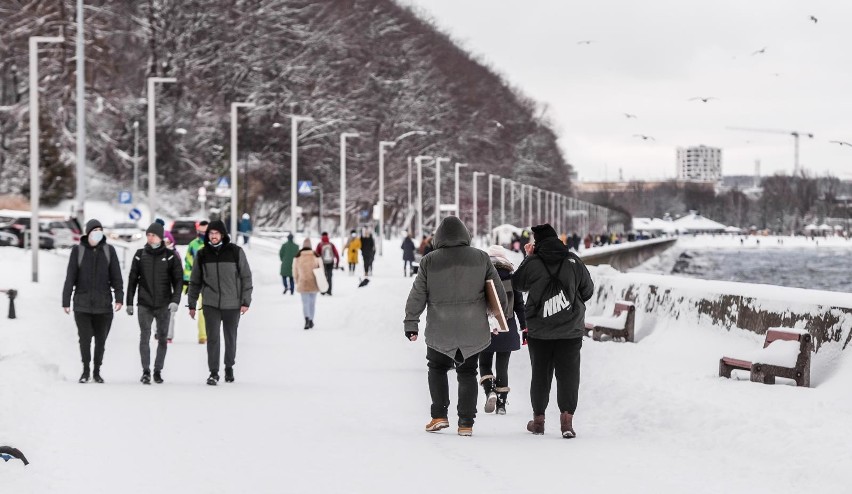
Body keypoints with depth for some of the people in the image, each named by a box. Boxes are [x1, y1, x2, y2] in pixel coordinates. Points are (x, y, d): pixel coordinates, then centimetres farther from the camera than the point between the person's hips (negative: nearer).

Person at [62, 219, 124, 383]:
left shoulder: (109, 250, 4)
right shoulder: (78, 250, 0)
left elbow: (116, 277, 4)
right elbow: (70, 277, 1)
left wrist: (119, 298, -6)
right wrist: (66, 301, -3)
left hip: (103, 304, 1)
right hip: (82, 304, -1)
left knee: (101, 339, 5)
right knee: (85, 339, -6)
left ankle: (97, 371, 20)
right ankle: (85, 370, 11)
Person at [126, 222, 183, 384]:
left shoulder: (170, 256, 1)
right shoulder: (140, 255, 5)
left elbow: (178, 280, 0)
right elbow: (132, 279, 9)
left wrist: (175, 300, -12)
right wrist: (129, 302, 6)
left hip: (164, 305, 0)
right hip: (144, 304, 0)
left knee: (162, 339, 5)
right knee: (145, 337, -7)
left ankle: (158, 371, 14)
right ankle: (146, 371, -5)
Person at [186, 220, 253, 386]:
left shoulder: (236, 252, -3)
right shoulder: (202, 254, 4)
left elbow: (246, 277, 0)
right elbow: (195, 281, 11)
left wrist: (246, 301, -4)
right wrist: (192, 304, 9)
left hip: (232, 305, -1)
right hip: (211, 305, 1)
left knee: (230, 338, 11)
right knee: (213, 338, -7)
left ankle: (229, 367, 30)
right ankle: (213, 373, -3)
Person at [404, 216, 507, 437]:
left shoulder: (429, 261, -7)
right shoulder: (481, 258, -2)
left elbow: (417, 296, -3)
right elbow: (499, 292, 3)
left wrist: (411, 323, 6)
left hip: (440, 331, -1)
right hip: (473, 331, 1)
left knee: (437, 368, 19)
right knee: (467, 373, 12)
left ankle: (439, 415, 10)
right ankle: (466, 423, 7)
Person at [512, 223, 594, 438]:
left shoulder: (532, 263, -8)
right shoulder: (573, 261, -3)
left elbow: (517, 284, 10)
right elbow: (588, 290, 6)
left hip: (539, 330, 0)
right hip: (570, 330, 0)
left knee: (540, 373, 11)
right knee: (568, 373, 1)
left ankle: (538, 420, 18)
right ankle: (566, 419, -11)